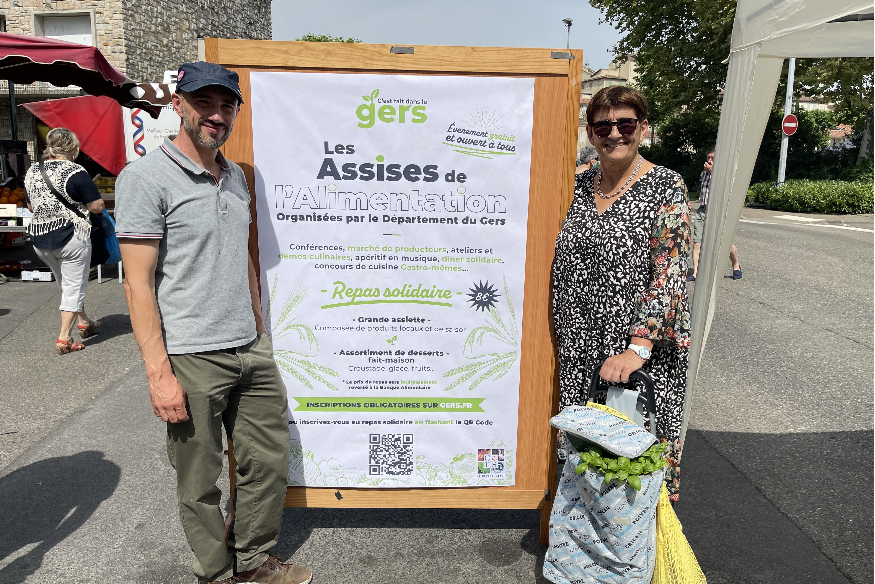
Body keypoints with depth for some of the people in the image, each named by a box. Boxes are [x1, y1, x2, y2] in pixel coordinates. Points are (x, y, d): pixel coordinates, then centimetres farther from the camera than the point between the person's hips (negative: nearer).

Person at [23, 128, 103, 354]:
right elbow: (97, 206, -14)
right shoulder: (75, 173, -14)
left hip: (39, 240, 7)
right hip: (70, 237, -7)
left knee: (66, 284, 22)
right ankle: (64, 338, 3)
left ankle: (83, 322, 36)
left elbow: (31, 206, 18)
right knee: (74, 287, 3)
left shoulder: (31, 172, 8)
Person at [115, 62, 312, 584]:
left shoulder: (235, 176, 13)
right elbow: (138, 283, -12)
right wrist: (159, 374, -16)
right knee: (200, 482, 9)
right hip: (192, 360, -7)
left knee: (270, 459, 15)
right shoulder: (146, 178, -9)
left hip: (252, 351, 7)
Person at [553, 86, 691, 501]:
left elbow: (670, 273, -16)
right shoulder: (578, 186, 9)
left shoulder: (665, 187, -7)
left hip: (643, 355, -4)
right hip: (579, 350, 5)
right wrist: (562, 339, 14)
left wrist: (637, 348, -25)